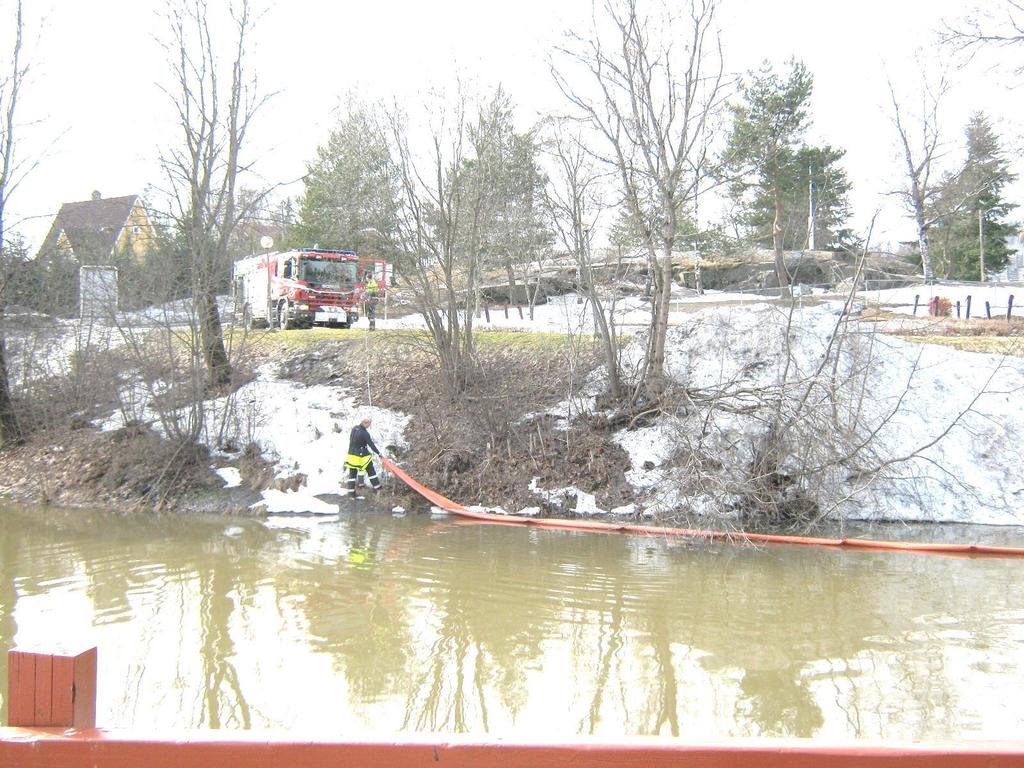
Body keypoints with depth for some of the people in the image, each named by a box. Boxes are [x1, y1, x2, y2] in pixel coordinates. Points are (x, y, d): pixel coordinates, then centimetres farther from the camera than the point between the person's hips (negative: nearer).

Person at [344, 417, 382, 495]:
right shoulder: (365, 433, -22)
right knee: (371, 471, 10)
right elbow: (371, 445, -17)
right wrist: (378, 453, -7)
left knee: (352, 473, 11)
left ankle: (350, 490, 8)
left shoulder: (354, 428, -2)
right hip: (362, 455, -6)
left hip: (352, 454, 6)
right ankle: (377, 487, 16)